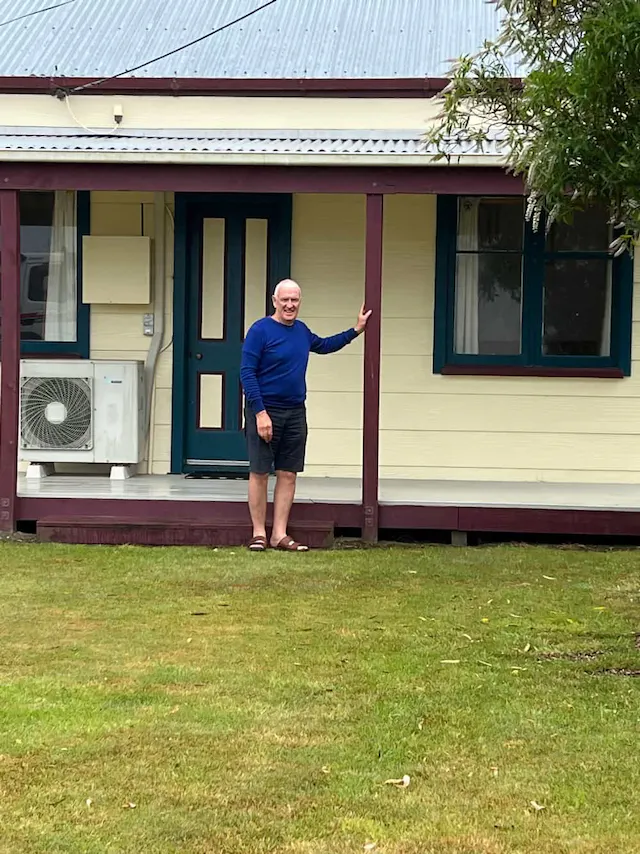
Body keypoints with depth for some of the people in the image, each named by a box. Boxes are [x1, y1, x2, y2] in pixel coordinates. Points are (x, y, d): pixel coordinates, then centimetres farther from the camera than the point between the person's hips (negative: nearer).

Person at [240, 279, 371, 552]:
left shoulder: (301, 330, 10)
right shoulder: (260, 330, -10)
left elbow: (324, 345, 32)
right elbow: (247, 373, -13)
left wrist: (355, 331, 26)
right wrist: (260, 413, -20)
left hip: (295, 414, 6)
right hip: (264, 411, -6)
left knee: (288, 475, 5)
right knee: (259, 473, 0)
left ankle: (280, 534, 9)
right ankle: (259, 533, 7)